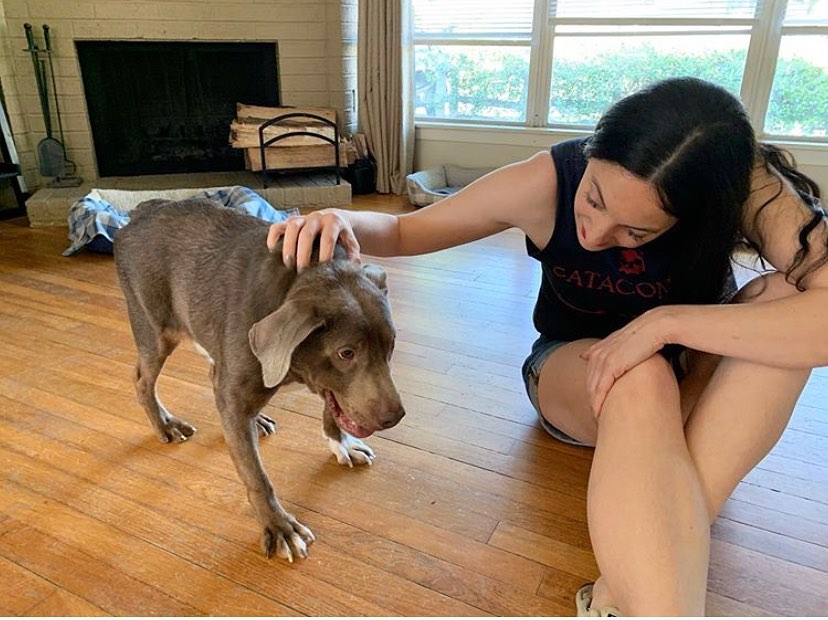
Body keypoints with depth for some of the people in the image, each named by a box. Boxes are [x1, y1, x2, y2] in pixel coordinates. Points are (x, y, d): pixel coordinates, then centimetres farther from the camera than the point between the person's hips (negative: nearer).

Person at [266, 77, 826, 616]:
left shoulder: (749, 189, -26)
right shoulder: (546, 182, -24)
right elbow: (403, 230, -14)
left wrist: (668, 322, -43)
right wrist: (345, 222, -35)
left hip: (701, 378, 2)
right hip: (577, 371, -1)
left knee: (782, 296, -31)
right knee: (641, 382, -37)